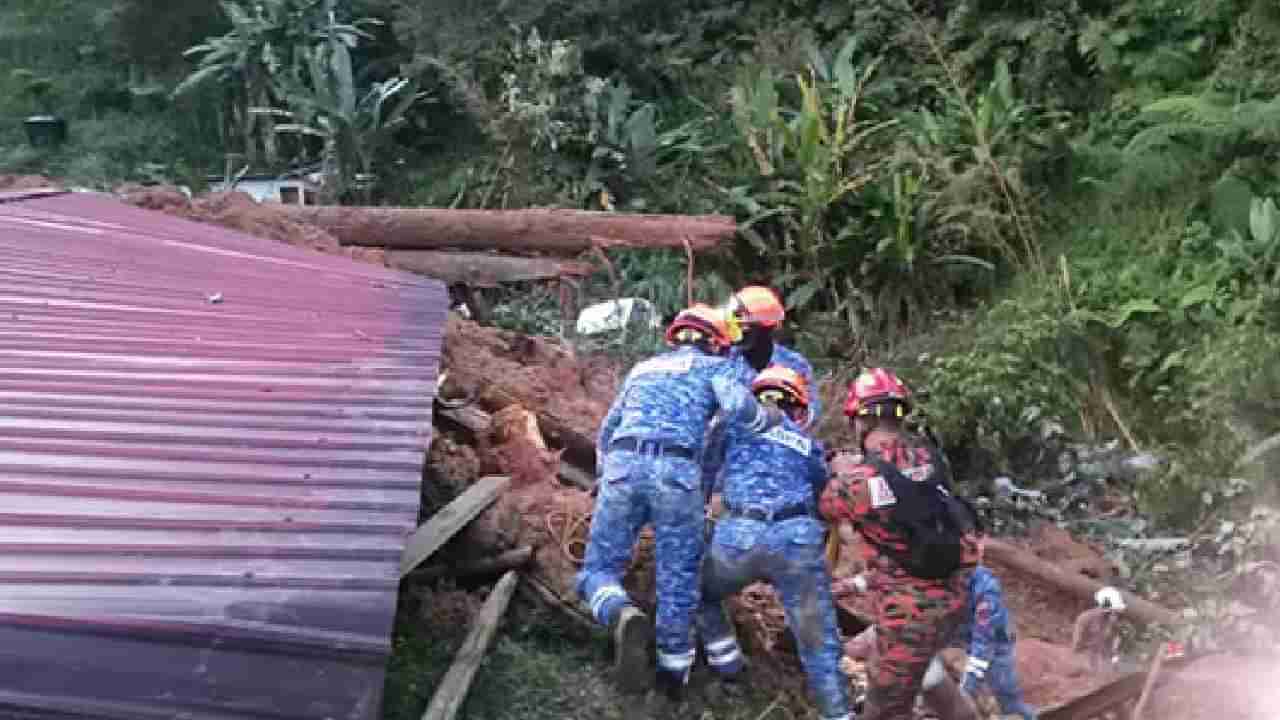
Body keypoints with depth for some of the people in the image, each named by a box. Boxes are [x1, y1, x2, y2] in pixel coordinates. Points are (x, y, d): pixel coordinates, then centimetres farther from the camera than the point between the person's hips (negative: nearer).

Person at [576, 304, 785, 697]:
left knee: (598, 570, 8)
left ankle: (624, 618, -22)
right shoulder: (715, 366, 18)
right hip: (677, 473, -2)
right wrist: (772, 418, 16)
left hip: (622, 466, 3)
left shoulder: (642, 367, 31)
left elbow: (608, 429, 33)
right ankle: (674, 669, 19)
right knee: (678, 578, 13)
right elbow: (737, 408, -3)